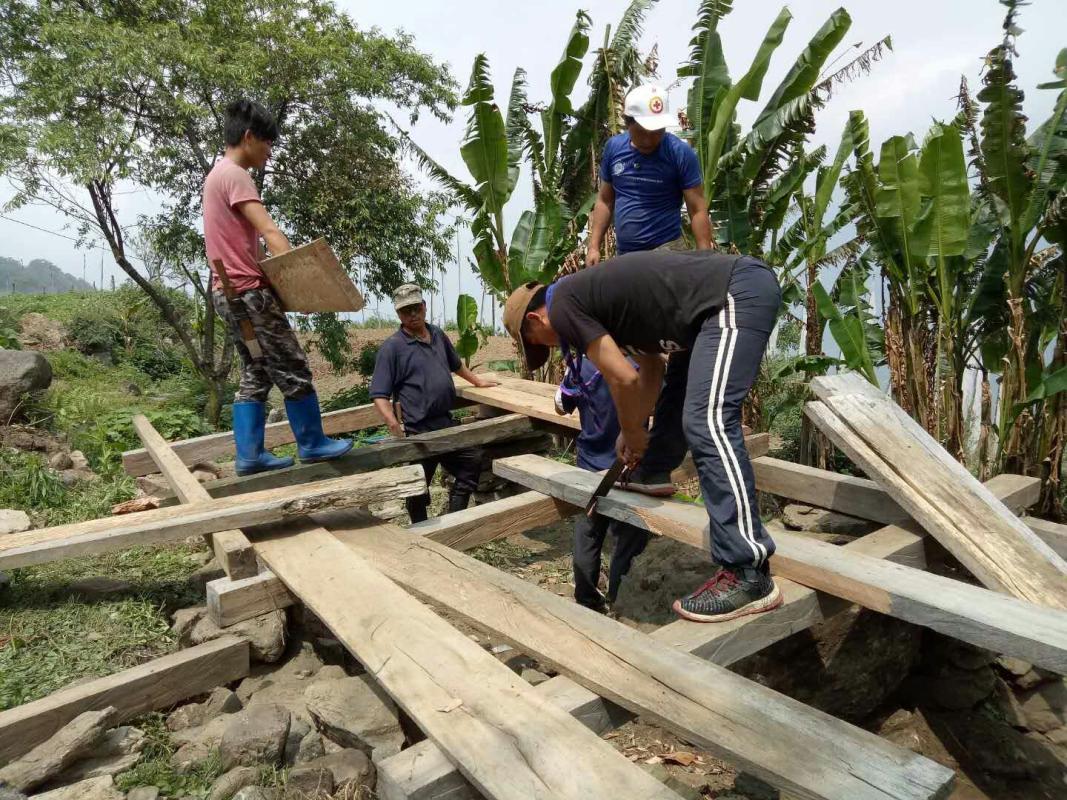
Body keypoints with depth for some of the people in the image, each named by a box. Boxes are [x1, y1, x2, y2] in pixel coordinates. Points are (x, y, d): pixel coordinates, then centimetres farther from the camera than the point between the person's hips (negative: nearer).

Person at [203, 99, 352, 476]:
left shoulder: (219, 175, 21)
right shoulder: (235, 175, -12)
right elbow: (269, 231, -24)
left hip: (230, 293, 10)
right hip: (248, 291, -10)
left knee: (255, 375, 11)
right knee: (293, 370, -1)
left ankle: (250, 454, 12)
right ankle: (312, 443, 9)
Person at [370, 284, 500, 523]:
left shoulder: (438, 335, 10)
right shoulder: (392, 347, -10)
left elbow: (455, 364, 29)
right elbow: (380, 394, -14)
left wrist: (477, 381, 36)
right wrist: (394, 424, -27)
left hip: (448, 424, 7)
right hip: (419, 431, -7)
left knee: (473, 462, 15)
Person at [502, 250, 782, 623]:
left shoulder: (563, 306, -6)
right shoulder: (592, 296, 22)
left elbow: (624, 378, -9)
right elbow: (650, 366, 27)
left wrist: (632, 434, 9)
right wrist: (635, 432, 28)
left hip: (737, 293, -11)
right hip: (748, 284, 11)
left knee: (707, 424, -19)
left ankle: (749, 575, -19)